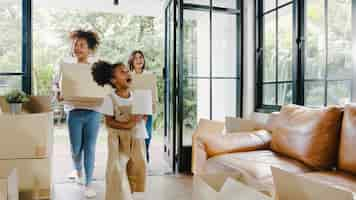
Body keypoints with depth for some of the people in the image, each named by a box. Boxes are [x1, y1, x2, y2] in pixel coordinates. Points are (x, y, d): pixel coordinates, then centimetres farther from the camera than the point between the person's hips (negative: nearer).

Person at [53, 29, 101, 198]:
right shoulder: (66, 64, 3)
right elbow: (56, 84, 9)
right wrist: (58, 94, -11)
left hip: (93, 112, -1)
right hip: (74, 112, 1)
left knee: (89, 148, 3)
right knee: (76, 148, 9)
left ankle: (88, 183, 18)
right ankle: (78, 170, 44)